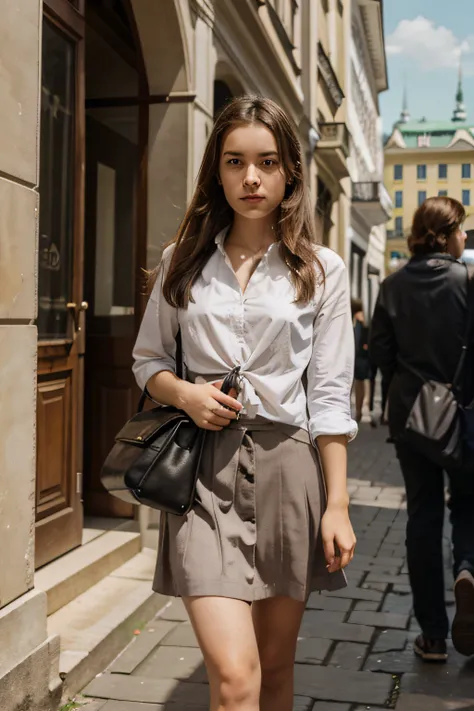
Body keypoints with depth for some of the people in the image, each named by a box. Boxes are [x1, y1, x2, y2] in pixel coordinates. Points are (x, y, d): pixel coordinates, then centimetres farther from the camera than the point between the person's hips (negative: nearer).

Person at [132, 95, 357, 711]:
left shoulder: (322, 270, 3)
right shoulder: (184, 262, 7)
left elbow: (330, 396, 1)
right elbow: (148, 360, 15)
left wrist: (337, 505, -4)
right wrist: (186, 394, -7)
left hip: (287, 466, 1)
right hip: (205, 467, 0)